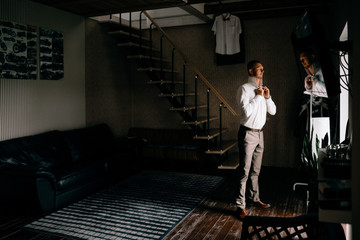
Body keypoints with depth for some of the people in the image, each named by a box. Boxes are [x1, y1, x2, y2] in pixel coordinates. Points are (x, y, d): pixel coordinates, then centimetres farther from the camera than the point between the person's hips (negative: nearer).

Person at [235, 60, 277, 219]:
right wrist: (258, 96, -15)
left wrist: (267, 97, -2)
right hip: (248, 134, -7)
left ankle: (254, 198, 32)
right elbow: (247, 111, -24)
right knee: (245, 171, -4)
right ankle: (240, 205, 5)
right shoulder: (244, 89, -11)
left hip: (259, 133, 8)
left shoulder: (262, 90, 13)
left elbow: (272, 111, 13)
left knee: (256, 170, 18)